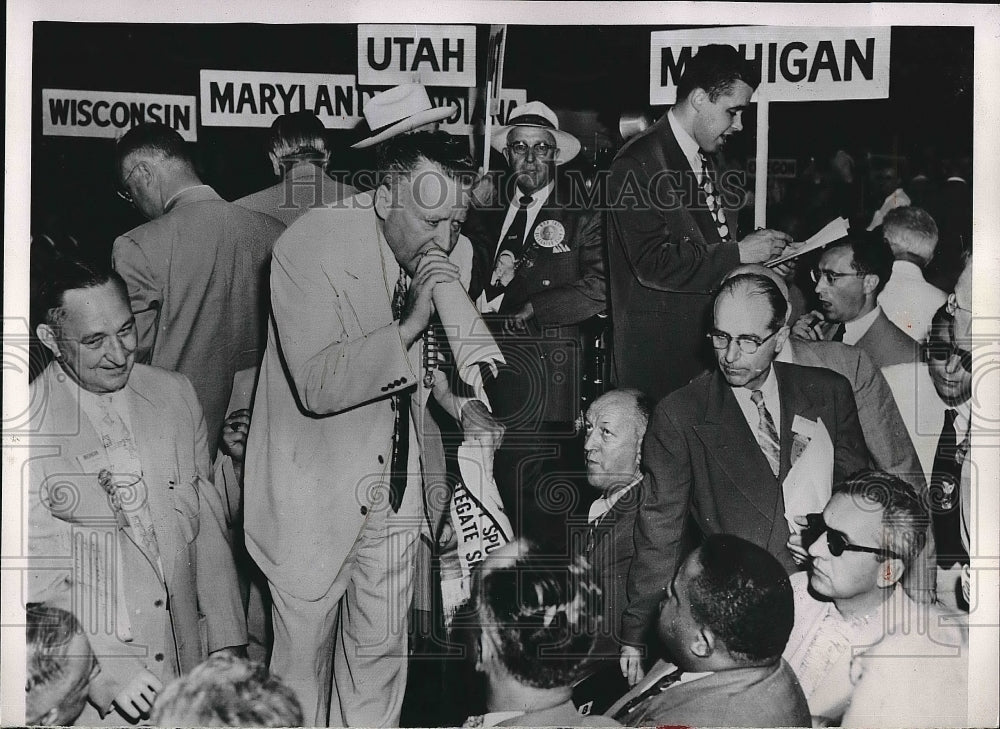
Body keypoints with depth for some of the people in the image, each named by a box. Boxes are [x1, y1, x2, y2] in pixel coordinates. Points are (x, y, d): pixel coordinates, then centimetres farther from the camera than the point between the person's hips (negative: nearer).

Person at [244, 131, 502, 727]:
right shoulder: (309, 246, -22)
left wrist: (460, 402, -3)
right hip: (316, 486, -4)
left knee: (382, 652, 14)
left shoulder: (453, 252, -5)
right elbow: (317, 386, -28)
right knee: (304, 651, 11)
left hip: (399, 479, 5)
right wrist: (411, 324, -35)